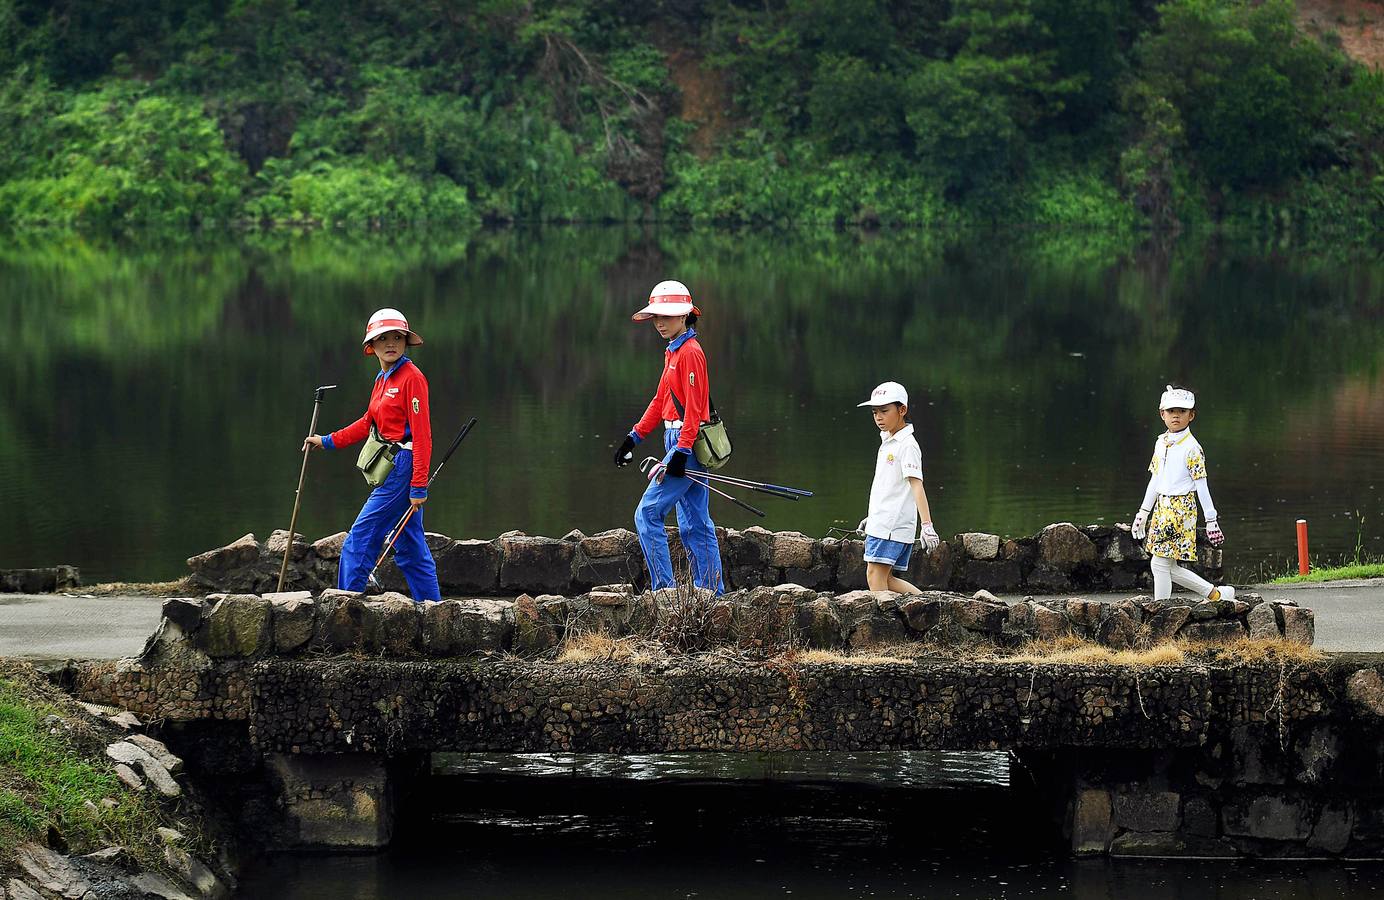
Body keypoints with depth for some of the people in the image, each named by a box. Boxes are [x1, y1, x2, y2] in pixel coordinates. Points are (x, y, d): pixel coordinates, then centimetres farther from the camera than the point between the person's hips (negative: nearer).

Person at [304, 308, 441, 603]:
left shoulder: (412, 378, -12)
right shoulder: (382, 380, 15)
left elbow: (422, 434, -16)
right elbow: (368, 424, 27)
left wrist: (418, 485, -20)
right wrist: (327, 441, 26)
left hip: (403, 467, -9)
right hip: (392, 468, 9)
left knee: (359, 541, -7)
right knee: (410, 548, 11)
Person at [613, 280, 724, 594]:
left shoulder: (690, 352, -13)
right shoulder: (673, 352, 17)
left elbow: (694, 407, -18)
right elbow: (660, 401, 22)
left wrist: (681, 451, -22)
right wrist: (634, 436, 19)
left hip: (687, 444, -10)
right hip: (686, 446, 10)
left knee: (647, 515, -10)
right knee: (695, 525, 10)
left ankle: (663, 590, -10)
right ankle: (713, 594, 11)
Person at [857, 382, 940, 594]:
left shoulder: (907, 445, -11)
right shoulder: (887, 442, 17)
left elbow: (916, 485, -20)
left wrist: (927, 525, -27)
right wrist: (872, 518, 32)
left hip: (893, 526, -10)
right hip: (881, 524, 10)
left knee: (875, 574, -13)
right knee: (885, 579, 8)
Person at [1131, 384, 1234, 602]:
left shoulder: (1191, 447, -10)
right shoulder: (1161, 443, 11)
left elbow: (1201, 485, -10)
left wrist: (1211, 519, -9)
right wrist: (1143, 512, 21)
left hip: (1181, 508, -8)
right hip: (1162, 507, 8)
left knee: (1160, 563, -9)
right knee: (1169, 568, 8)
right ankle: (1215, 594, 20)